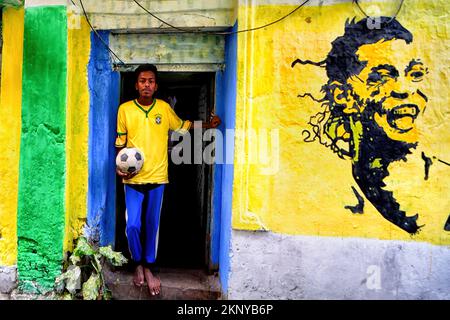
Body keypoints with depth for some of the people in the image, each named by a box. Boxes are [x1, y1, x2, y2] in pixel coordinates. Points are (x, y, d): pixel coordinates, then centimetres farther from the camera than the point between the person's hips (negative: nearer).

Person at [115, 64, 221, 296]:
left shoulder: (164, 108, 2)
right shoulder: (125, 109, -2)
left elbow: (182, 126, 19)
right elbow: (120, 142, 4)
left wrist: (207, 125, 11)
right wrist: (119, 166, -10)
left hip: (157, 178, 1)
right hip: (133, 179, -1)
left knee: (152, 225, 9)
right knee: (133, 226, -2)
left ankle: (148, 268, 27)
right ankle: (138, 264, 24)